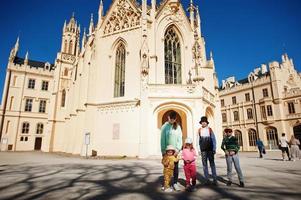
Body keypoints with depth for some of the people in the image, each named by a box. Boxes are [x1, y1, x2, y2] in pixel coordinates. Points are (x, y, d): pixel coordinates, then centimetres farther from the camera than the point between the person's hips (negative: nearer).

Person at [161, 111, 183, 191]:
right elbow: (162, 139, -5)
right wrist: (163, 150, -10)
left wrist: (178, 149, -8)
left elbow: (180, 139, 2)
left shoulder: (178, 127, 3)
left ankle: (175, 183, 16)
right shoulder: (164, 126, -3)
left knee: (176, 167, 5)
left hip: (175, 150, 2)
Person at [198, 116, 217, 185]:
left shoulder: (210, 129, 0)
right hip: (203, 150, 1)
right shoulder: (199, 130, 1)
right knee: (204, 164, 6)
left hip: (210, 149, -1)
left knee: (212, 164, 4)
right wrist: (199, 149, -1)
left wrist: (214, 149, -1)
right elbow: (198, 140, 2)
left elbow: (214, 140, 3)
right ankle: (207, 179, 15)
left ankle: (215, 179, 12)